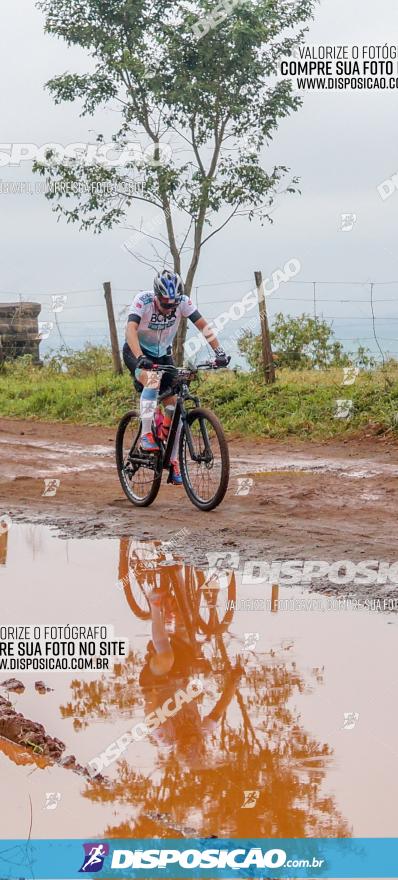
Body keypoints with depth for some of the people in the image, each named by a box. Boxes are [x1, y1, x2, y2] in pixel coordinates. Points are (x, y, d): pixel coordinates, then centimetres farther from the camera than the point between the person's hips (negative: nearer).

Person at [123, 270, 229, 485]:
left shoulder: (183, 302, -21)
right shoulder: (143, 300, -29)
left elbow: (203, 325, -21)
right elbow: (130, 330, -41)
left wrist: (219, 351, -35)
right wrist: (140, 358, -58)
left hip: (163, 354, 4)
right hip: (136, 353, -4)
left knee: (173, 407, -5)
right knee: (152, 380, -37)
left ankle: (173, 463, 5)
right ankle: (146, 435, -34)